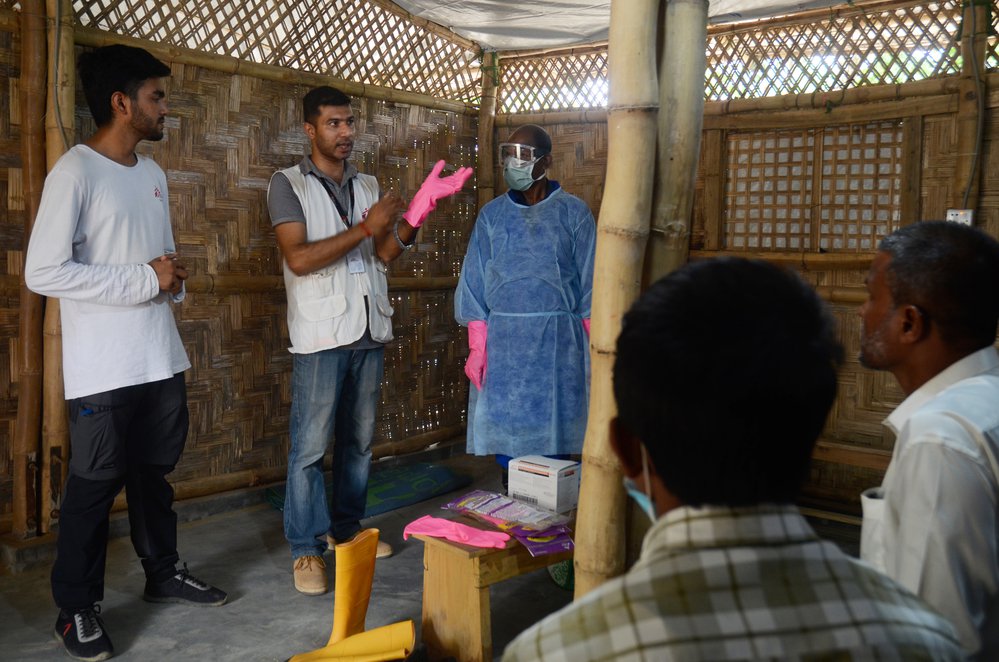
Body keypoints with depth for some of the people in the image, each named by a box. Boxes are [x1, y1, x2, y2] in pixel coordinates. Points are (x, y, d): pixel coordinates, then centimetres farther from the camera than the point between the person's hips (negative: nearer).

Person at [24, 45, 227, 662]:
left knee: (155, 470, 18)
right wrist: (145, 280, -18)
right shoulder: (75, 172, -12)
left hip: (161, 356, 7)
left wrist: (174, 275, -1)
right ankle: (77, 607, 19)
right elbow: (43, 271, -18)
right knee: (95, 483, 3)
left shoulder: (153, 173, 12)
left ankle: (164, 571, 34)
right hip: (103, 367, -7)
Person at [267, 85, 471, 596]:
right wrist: (365, 227, -19)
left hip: (369, 331, 6)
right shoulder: (288, 184, -4)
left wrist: (418, 209, -11)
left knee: (358, 439, 14)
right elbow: (298, 258, -16)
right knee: (310, 446, 0)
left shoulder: (367, 185, 13)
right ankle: (306, 548, 13)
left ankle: (346, 528, 30)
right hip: (321, 334, -5)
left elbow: (385, 254, 3)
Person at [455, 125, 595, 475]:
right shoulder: (492, 214, 7)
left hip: (558, 343, -2)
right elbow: (474, 283, 5)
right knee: (505, 433, 5)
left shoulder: (574, 213, 2)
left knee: (553, 434, 2)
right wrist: (477, 348, -3)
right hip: (503, 342, 2)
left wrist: (594, 349, -5)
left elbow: (590, 283, 1)